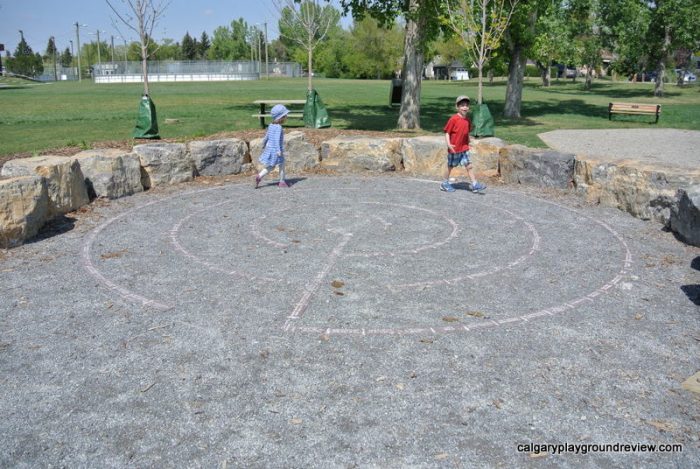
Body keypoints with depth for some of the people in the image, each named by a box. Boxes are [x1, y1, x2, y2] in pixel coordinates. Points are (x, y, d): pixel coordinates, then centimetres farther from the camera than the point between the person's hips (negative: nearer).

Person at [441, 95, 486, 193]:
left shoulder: (467, 120, 5)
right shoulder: (453, 119, -14)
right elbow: (447, 133, -13)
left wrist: (468, 143, 20)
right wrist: (449, 144, -23)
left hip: (464, 148, 5)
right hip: (454, 149, -5)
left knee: (469, 166, 0)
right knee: (450, 166, 9)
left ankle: (475, 185, -1)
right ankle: (445, 184, 25)